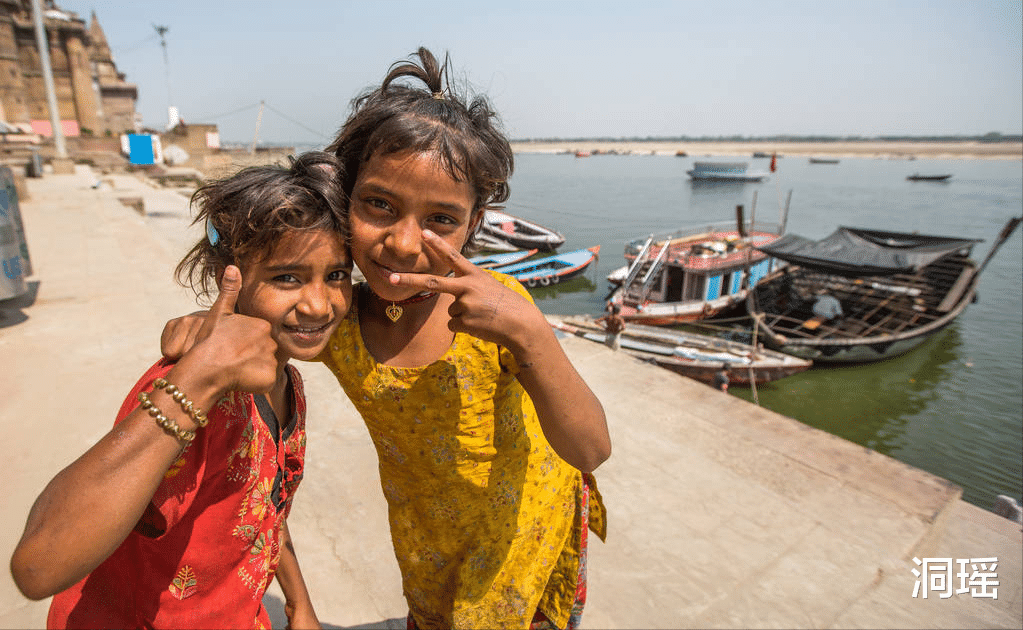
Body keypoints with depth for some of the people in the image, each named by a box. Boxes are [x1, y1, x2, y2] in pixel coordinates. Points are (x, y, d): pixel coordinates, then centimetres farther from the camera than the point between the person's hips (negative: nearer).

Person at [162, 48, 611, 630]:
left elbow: (591, 451, -29)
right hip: (428, 534, 2)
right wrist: (198, 327, -22)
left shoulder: (496, 305, -29)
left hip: (528, 513, -1)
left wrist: (529, 332, -44)